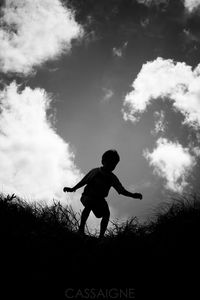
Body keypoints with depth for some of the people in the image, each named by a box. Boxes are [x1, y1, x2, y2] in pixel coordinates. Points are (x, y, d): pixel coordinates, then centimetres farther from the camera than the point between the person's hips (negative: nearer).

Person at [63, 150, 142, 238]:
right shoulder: (95, 172, -8)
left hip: (99, 199, 3)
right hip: (87, 196, -3)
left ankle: (101, 236, -19)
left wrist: (132, 195, -21)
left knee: (106, 213, -23)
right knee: (89, 204, -37)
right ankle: (81, 228, -31)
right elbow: (83, 182, 1)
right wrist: (73, 189, -3)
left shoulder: (112, 178, -2)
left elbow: (122, 191, -5)